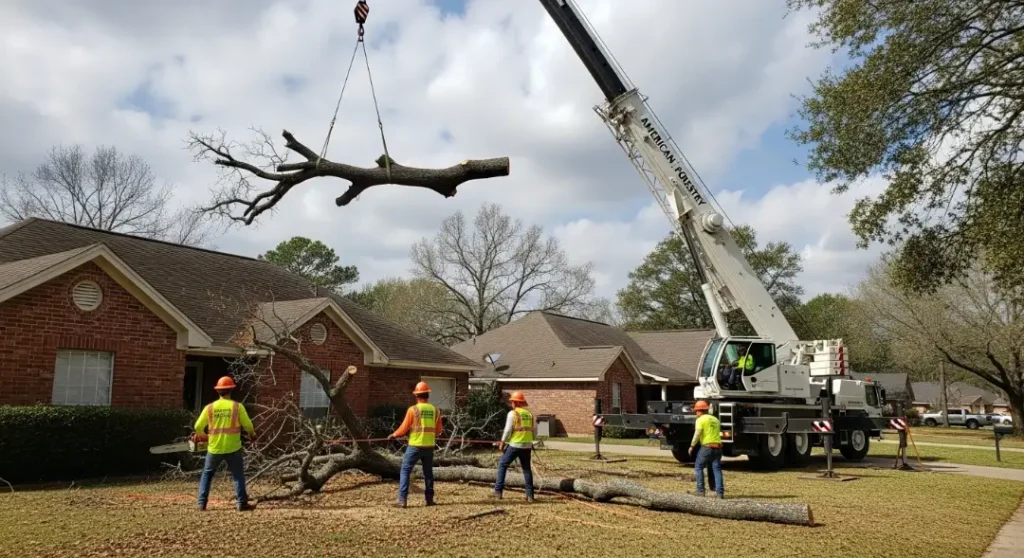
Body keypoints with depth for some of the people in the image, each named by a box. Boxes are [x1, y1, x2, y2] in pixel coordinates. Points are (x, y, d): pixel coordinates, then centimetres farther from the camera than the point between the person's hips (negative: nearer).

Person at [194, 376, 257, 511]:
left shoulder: (210, 407, -2)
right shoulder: (237, 406, -7)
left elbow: (198, 427, 2)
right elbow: (247, 425, -2)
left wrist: (202, 436, 24)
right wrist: (252, 434, 19)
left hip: (214, 448, 2)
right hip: (233, 448, -1)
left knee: (207, 474, 18)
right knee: (238, 476, 10)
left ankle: (202, 504, 12)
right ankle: (242, 503, 5)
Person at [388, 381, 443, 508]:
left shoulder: (413, 409, -10)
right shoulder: (435, 410, 1)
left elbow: (404, 428, -6)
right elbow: (438, 430, 7)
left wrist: (394, 435, 12)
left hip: (415, 446, -4)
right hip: (429, 447, 4)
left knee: (405, 471, 3)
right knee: (428, 472, 17)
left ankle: (402, 500, -3)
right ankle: (429, 499, 19)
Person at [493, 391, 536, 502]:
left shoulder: (512, 413, -8)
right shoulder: (530, 414, 8)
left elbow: (507, 430, -11)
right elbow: (535, 431, 10)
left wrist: (502, 443, -1)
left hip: (514, 445, -4)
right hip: (527, 446, 5)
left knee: (502, 465, 9)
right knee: (527, 469, 12)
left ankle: (498, 491, 6)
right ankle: (530, 495, 8)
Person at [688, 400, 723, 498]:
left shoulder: (701, 419, -3)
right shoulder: (715, 419, 19)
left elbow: (697, 434, -11)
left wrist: (692, 446, -4)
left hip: (707, 446, -6)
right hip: (718, 447, 6)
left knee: (698, 467, 7)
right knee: (717, 469, 6)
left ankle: (700, 490, 1)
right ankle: (720, 492, -3)